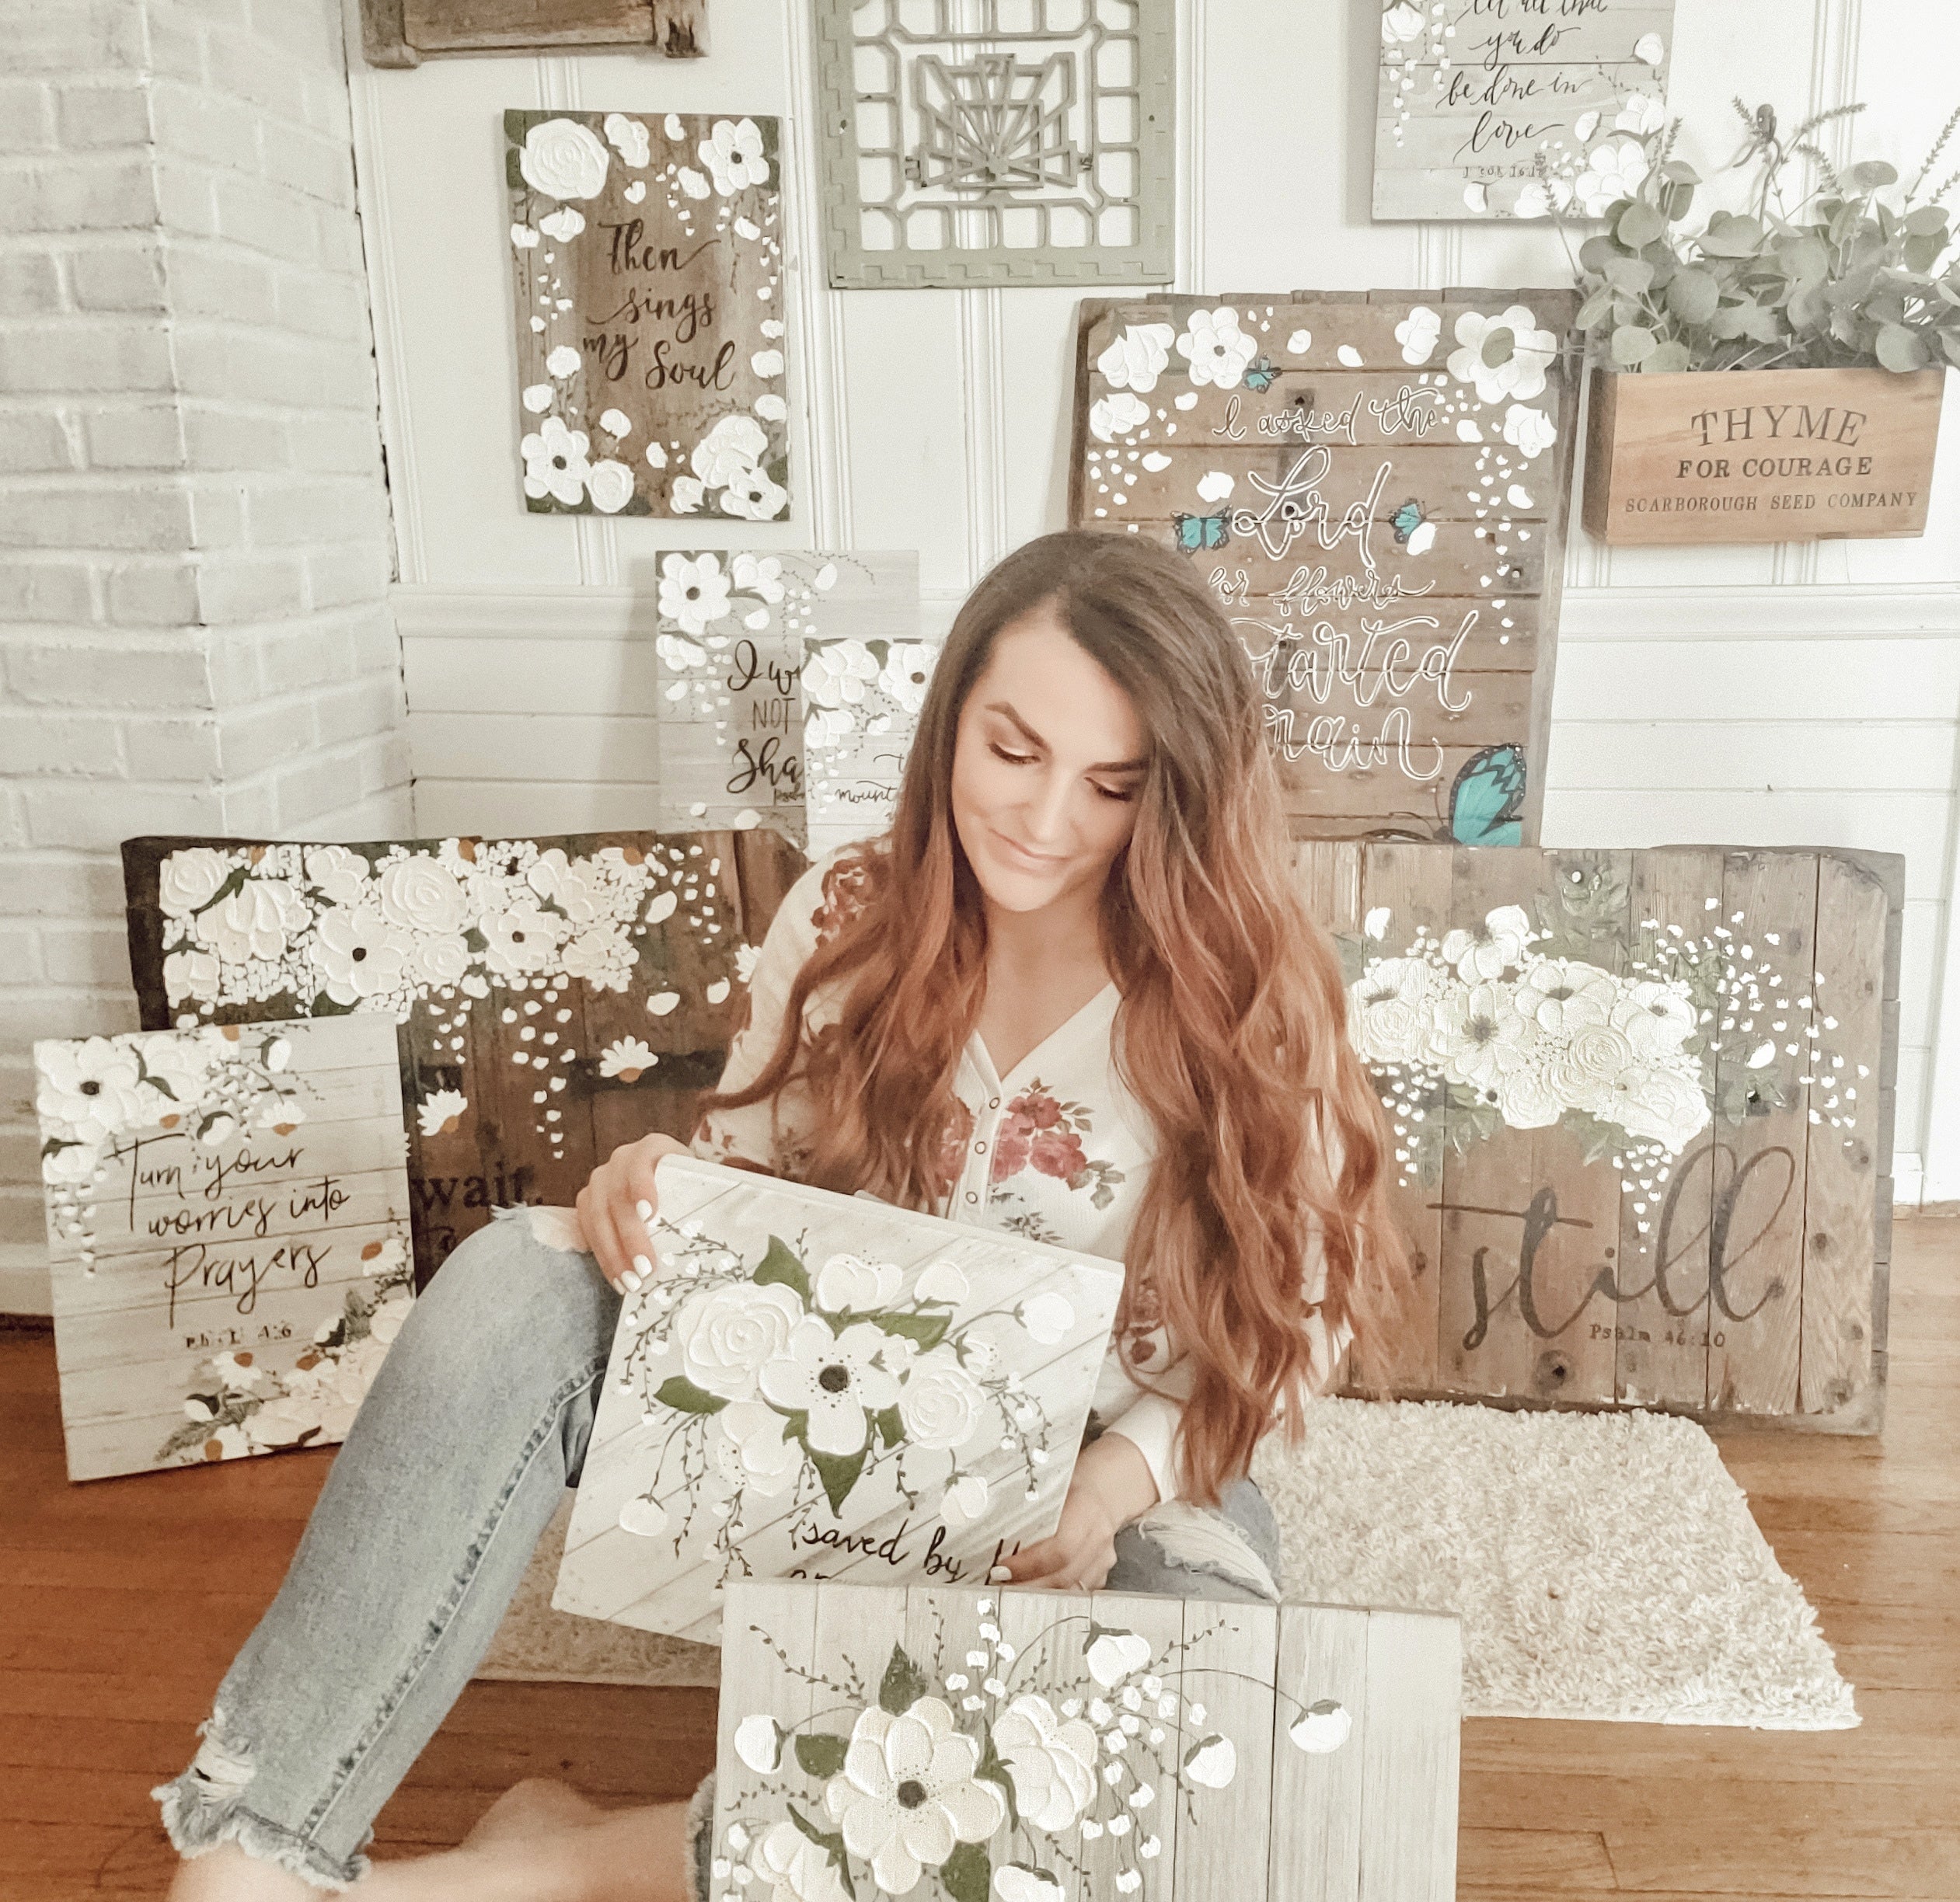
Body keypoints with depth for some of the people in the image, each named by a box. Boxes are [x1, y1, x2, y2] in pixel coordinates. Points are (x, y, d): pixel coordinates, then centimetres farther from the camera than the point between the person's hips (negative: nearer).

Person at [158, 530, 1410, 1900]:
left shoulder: (1248, 1007, -11)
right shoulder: (844, 920, -4)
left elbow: (1291, 1321, -7)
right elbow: (749, 1171, 4)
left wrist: (1120, 1476, -24)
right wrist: (650, 1193, -19)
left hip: (1115, 1478, -1)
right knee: (518, 1283, -22)